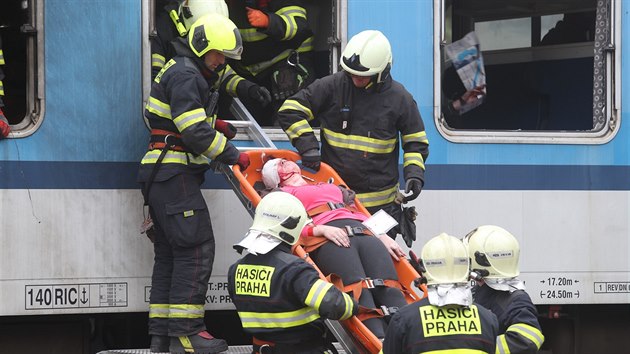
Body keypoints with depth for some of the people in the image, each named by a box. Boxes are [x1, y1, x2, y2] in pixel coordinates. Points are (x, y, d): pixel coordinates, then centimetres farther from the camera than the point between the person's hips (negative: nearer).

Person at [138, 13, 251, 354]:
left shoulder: (184, 71, 21)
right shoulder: (184, 76, -13)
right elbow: (196, 133, -21)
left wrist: (213, 124, 12)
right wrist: (232, 155, -12)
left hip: (162, 175, 11)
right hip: (174, 174, -11)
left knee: (169, 253, 11)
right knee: (196, 249, -12)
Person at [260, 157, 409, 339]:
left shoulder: (331, 187, 41)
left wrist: (382, 236, 15)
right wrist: (322, 230, -10)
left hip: (363, 233, 4)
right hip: (326, 241, -4)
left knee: (388, 289, -23)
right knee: (360, 292, -30)